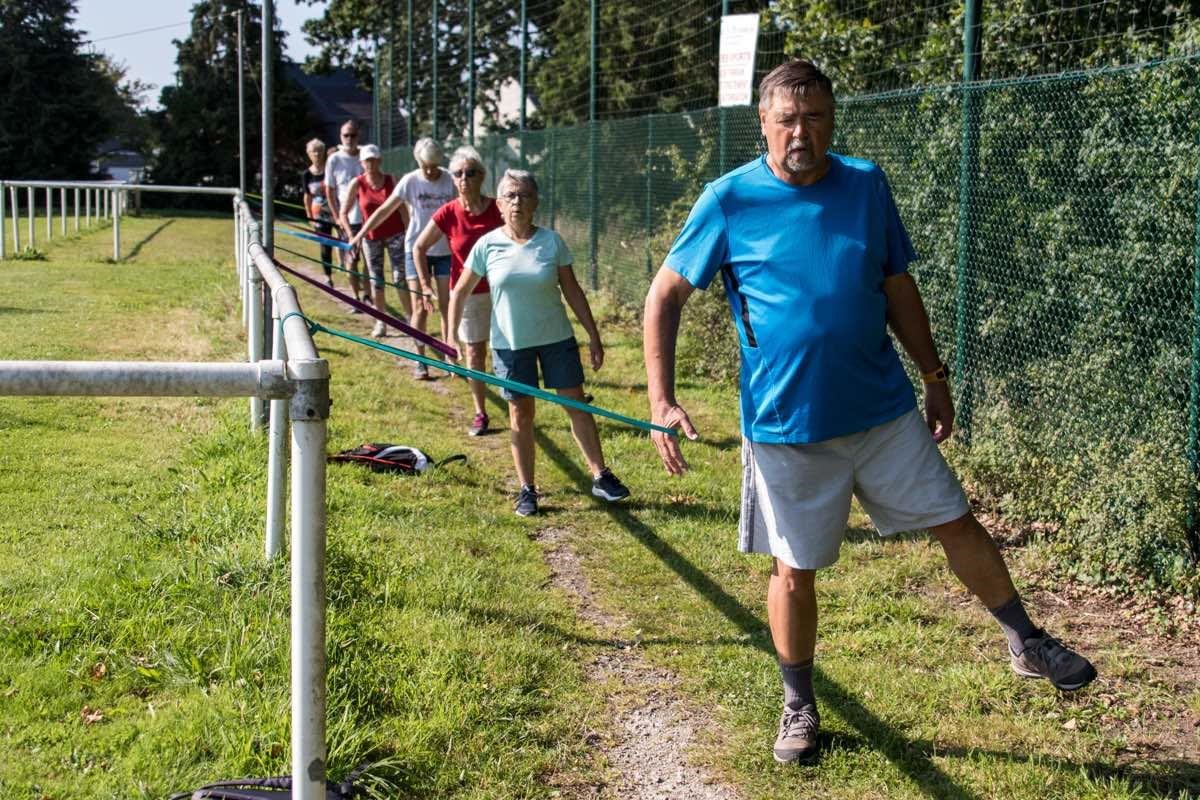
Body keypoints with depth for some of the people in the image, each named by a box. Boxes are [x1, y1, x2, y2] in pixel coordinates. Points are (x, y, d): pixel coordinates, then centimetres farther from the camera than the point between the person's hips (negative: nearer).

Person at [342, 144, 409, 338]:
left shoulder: (391, 180, -5)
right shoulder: (357, 184, -4)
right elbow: (343, 213, 0)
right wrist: (353, 236, -10)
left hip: (395, 234, -2)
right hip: (371, 237, 2)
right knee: (376, 280, 6)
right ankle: (380, 323, 15)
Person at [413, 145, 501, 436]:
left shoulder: (498, 210, -11)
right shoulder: (448, 214, -10)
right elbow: (419, 247, 2)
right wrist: (426, 286, 1)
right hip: (468, 293, 1)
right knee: (475, 353, 9)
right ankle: (480, 414, 20)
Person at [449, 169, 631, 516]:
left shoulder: (551, 241, -6)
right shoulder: (487, 245, -6)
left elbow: (572, 291, 1)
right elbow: (460, 292, 3)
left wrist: (594, 336, 1)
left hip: (556, 338, 0)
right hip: (510, 343, 0)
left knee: (576, 404, 3)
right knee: (520, 413, 5)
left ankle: (601, 477, 12)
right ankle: (527, 490, 14)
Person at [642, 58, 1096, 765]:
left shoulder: (866, 184, 0)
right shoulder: (729, 201, -9)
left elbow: (898, 288, 10)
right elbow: (666, 295, -4)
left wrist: (935, 376, 12)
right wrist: (662, 400, -13)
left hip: (885, 409, 3)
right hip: (786, 426, -2)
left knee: (957, 522, 9)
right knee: (793, 570, 7)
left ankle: (1027, 643, 30)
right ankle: (800, 708, 26)